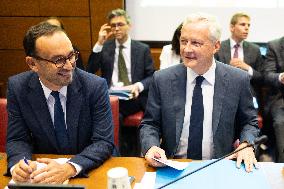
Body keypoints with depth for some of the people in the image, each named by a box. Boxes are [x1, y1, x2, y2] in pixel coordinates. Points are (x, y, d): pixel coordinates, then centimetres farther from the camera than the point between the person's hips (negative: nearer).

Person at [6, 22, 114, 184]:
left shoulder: (96, 86, -14)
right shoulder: (17, 87, -7)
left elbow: (104, 142, -15)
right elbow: (17, 139, -1)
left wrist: (69, 169, -31)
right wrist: (18, 164, -23)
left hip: (89, 171, -2)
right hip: (44, 171, 2)